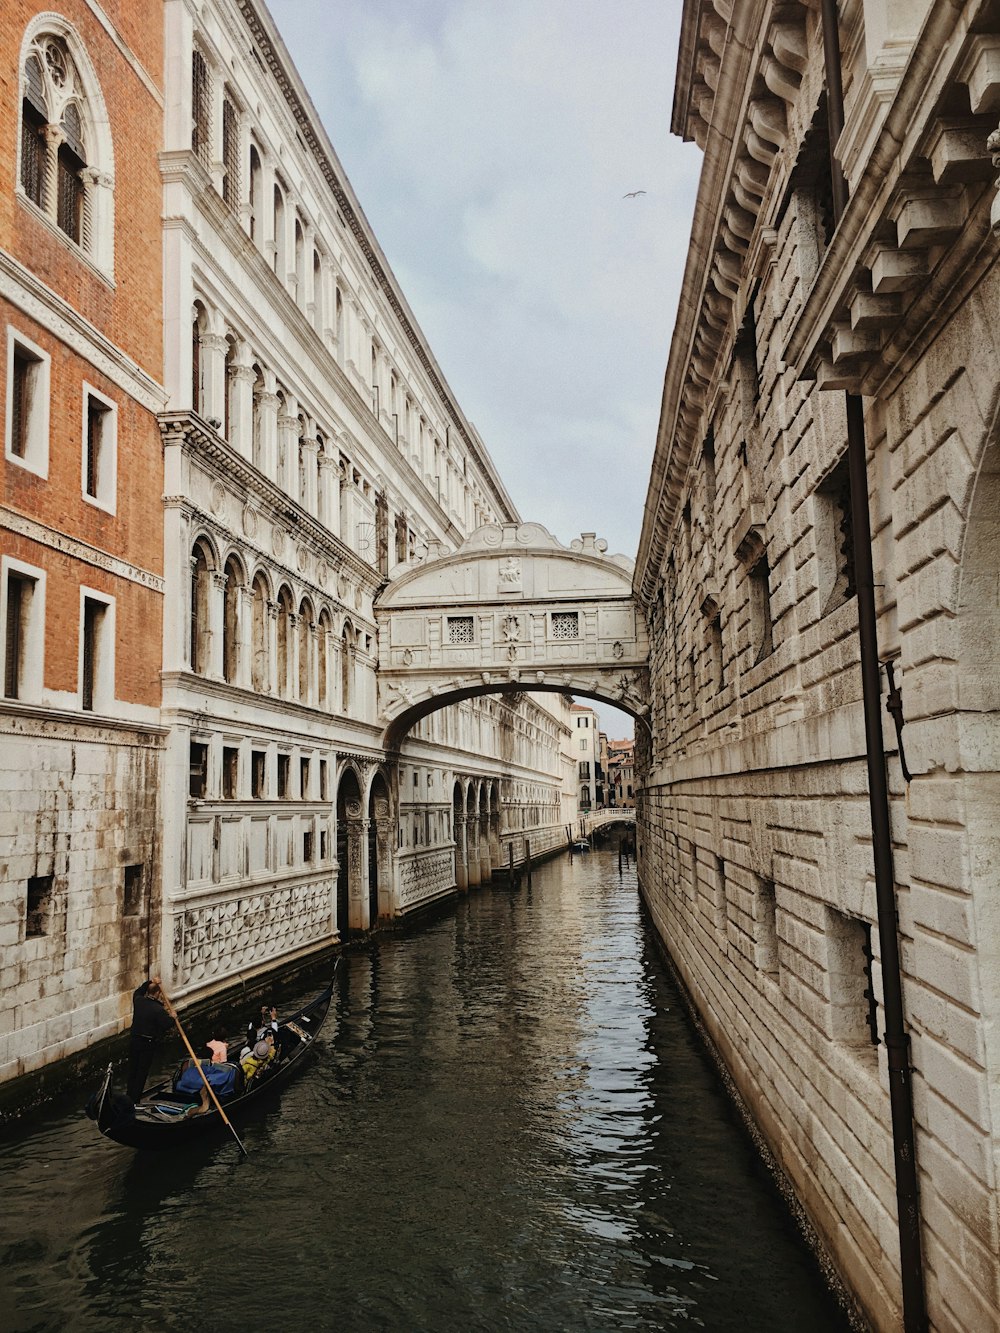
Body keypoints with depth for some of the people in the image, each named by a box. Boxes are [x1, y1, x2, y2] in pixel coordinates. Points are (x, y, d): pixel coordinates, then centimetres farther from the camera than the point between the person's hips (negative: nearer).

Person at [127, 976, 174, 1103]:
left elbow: (137, 992, 19)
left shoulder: (138, 1001, -4)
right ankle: (134, 1098, 10)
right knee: (142, 1071, 6)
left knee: (132, 1068, 18)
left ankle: (129, 1095, 28)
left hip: (134, 1039, 6)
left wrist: (149, 982, 14)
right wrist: (173, 1018, 2)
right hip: (148, 1043, -6)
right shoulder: (158, 1010, -22)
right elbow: (168, 1024, -17)